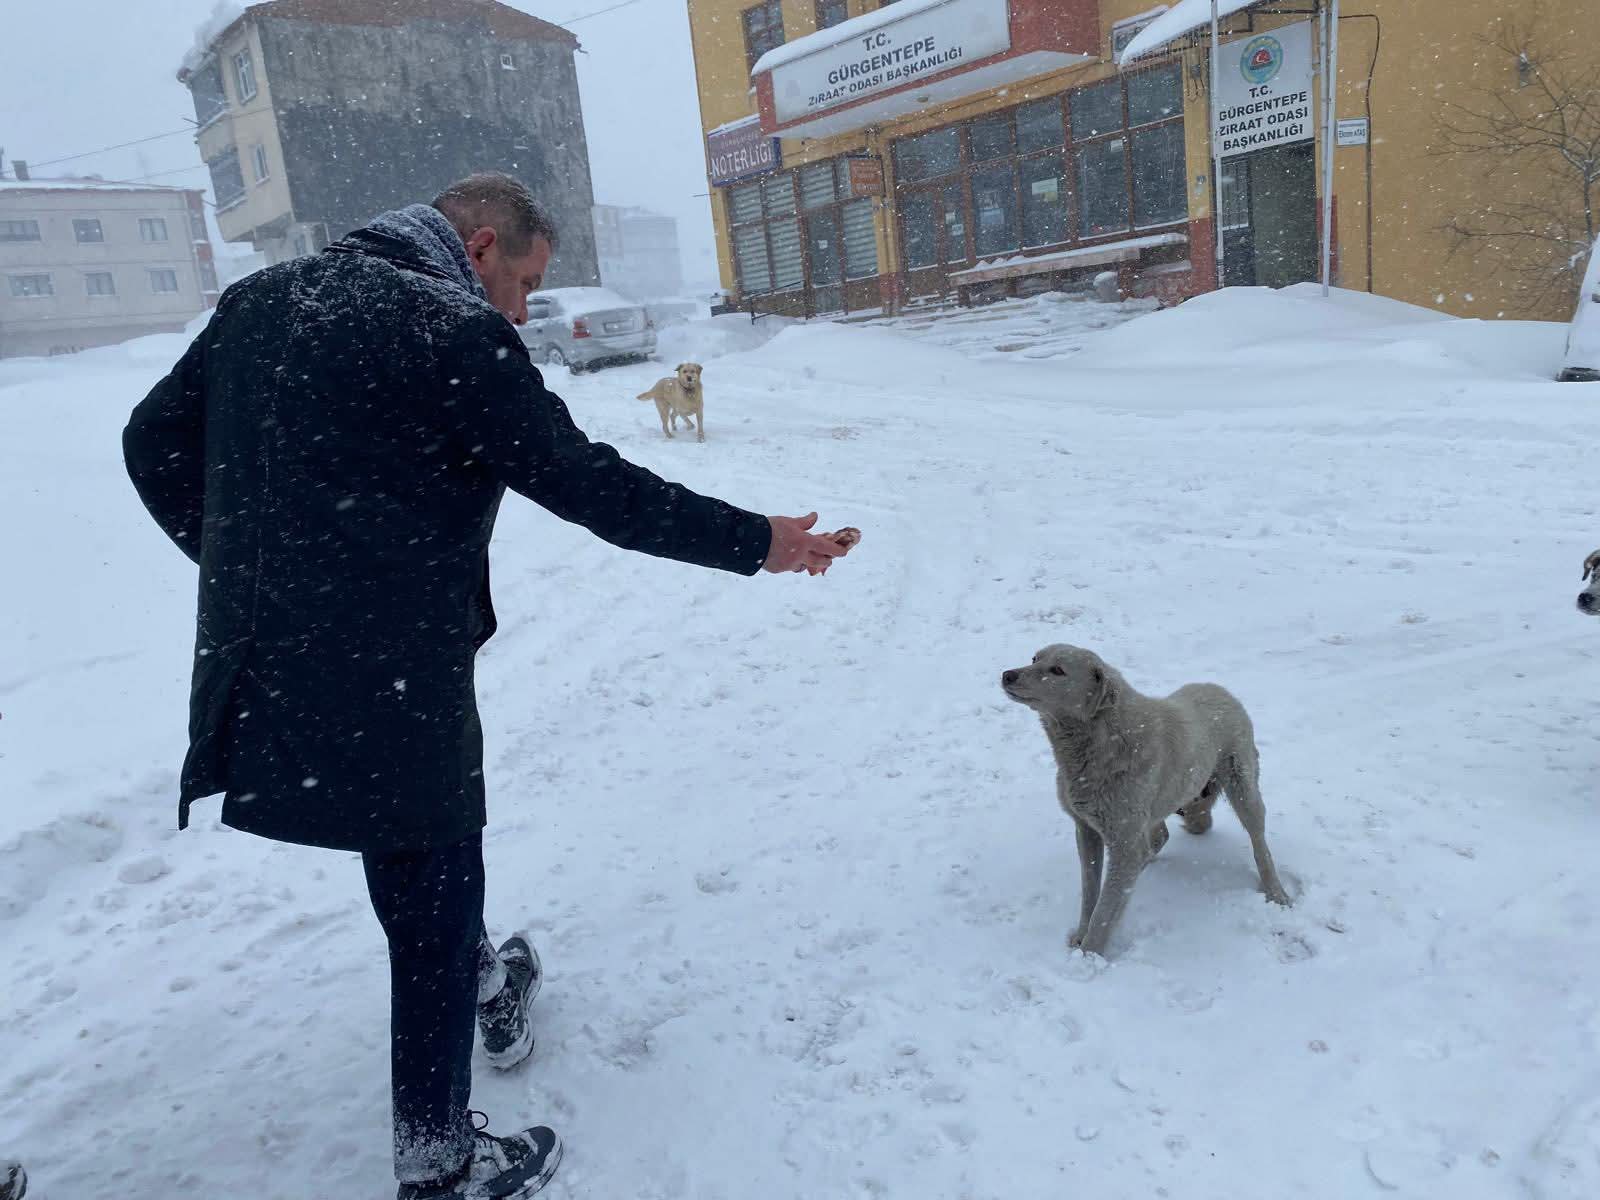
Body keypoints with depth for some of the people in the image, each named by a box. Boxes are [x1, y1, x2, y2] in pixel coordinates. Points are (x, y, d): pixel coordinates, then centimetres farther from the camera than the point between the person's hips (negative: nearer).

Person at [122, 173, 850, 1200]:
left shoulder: (260, 299, 9)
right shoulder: (458, 332, -13)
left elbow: (157, 442, 14)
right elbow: (590, 485, -14)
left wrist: (248, 566, 19)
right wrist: (757, 542, -5)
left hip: (255, 667, 8)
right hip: (391, 686, -7)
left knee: (419, 881, 27)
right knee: (435, 907, 8)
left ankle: (487, 990, 47)